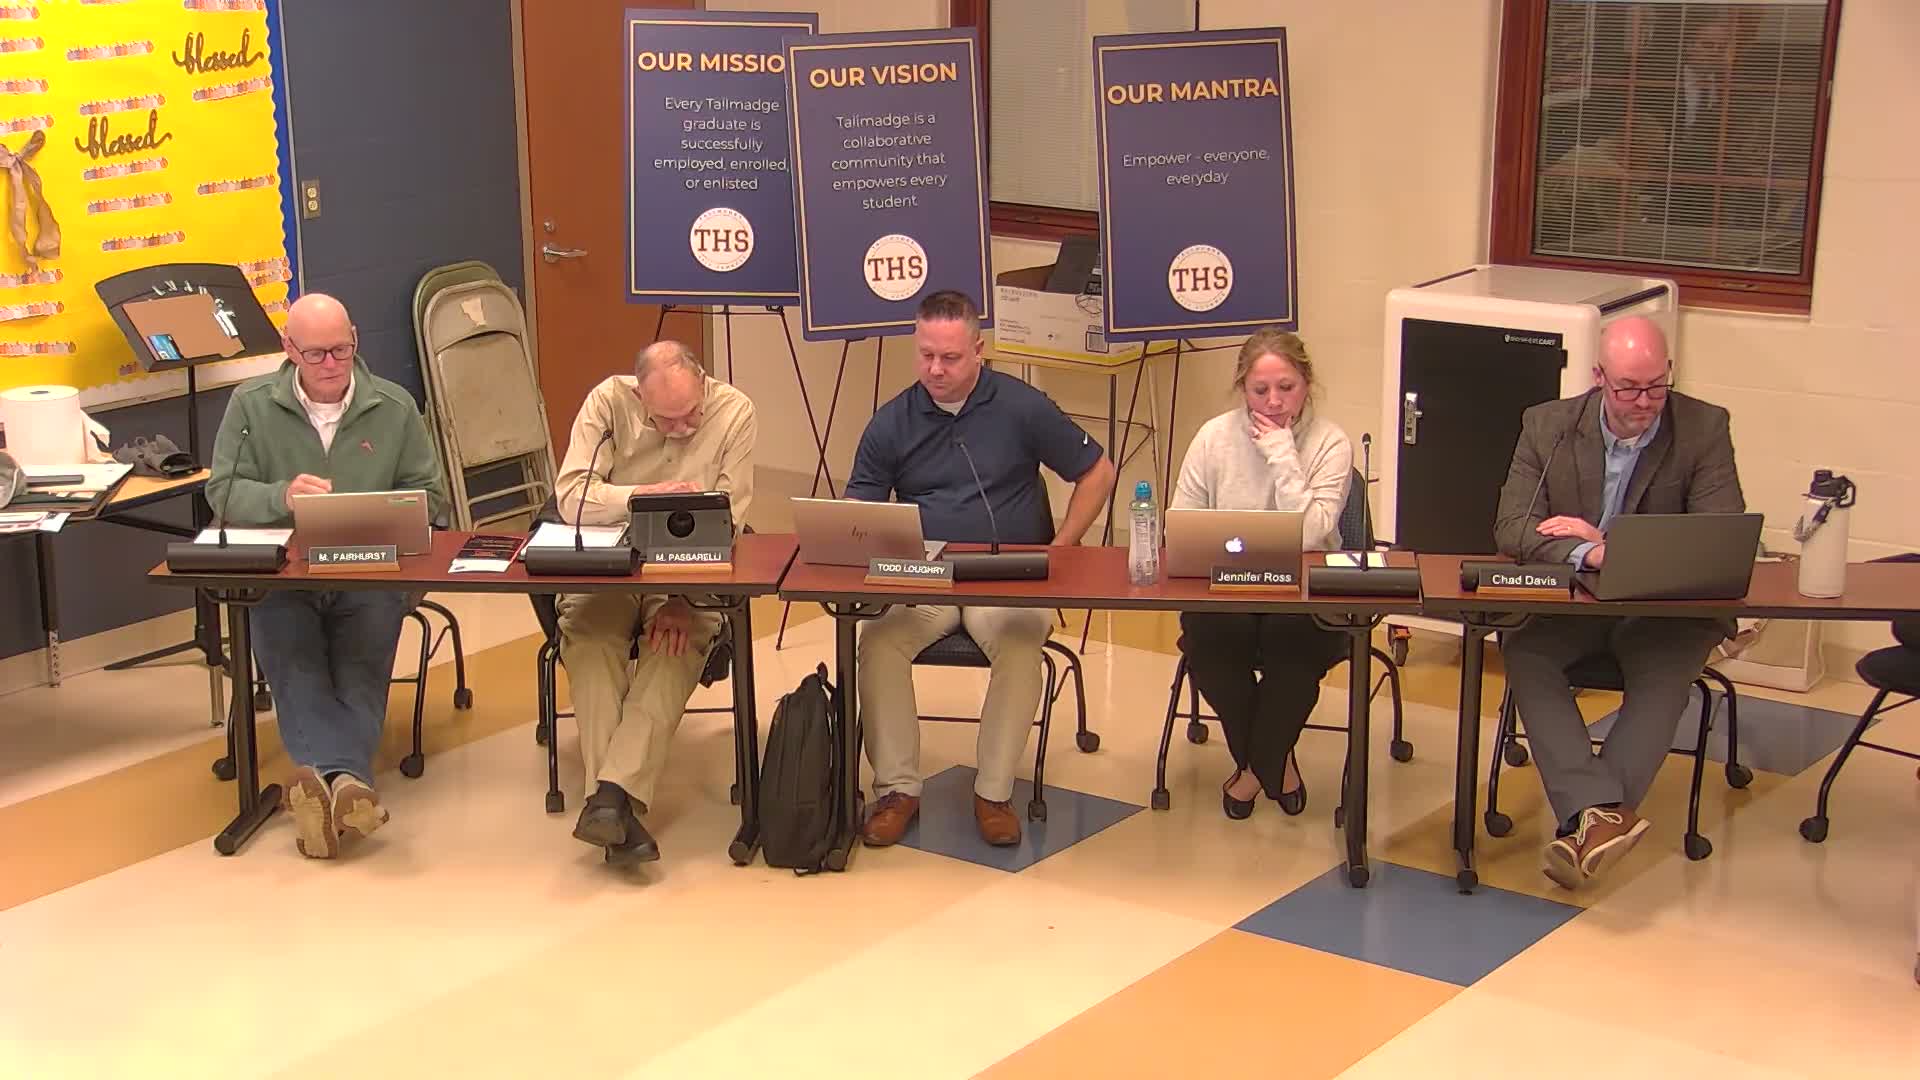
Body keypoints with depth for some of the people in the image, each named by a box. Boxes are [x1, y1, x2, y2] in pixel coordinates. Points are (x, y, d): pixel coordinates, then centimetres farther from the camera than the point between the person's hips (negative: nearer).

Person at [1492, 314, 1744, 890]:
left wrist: (1610, 542, -16)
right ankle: (1602, 811, -41)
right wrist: (1590, 553, -26)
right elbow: (1512, 529, -6)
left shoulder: (1705, 428, -2)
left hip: (1665, 609, -1)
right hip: (1568, 603, 1)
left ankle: (1585, 820, -40)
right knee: (1523, 649, -29)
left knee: (1666, 669, -33)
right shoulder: (1547, 426, 2)